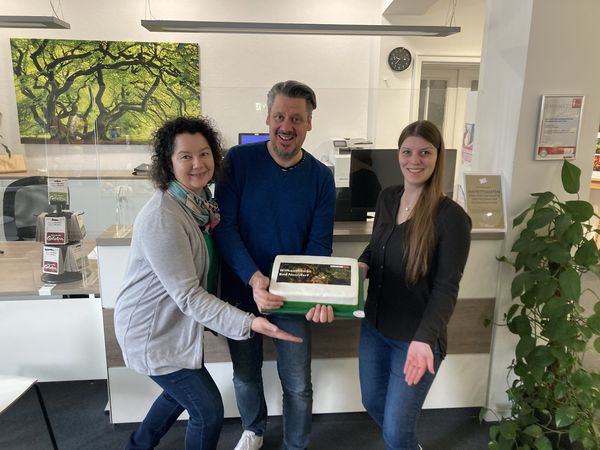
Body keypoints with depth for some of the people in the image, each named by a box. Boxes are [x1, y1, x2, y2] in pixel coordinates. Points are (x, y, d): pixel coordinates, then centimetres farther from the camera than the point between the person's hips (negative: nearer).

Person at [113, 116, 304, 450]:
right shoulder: (162, 219, -30)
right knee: (209, 409, 3)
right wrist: (248, 323, -36)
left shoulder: (203, 200, -3)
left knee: (181, 392, 28)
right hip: (153, 330, -9)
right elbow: (188, 296, -29)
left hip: (177, 321, 9)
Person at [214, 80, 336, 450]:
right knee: (245, 375, 20)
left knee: (298, 385, 12)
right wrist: (253, 279, -30)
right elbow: (225, 227, -16)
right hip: (242, 289, 0)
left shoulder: (321, 177, -6)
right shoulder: (239, 160, -11)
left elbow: (319, 244, -7)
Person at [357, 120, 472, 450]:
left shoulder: (451, 217, -20)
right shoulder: (387, 198, -1)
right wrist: (362, 265, -10)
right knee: (373, 404, 25)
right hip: (374, 326, 7)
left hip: (416, 337, -6)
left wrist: (424, 339, -31)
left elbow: (446, 288, -19)